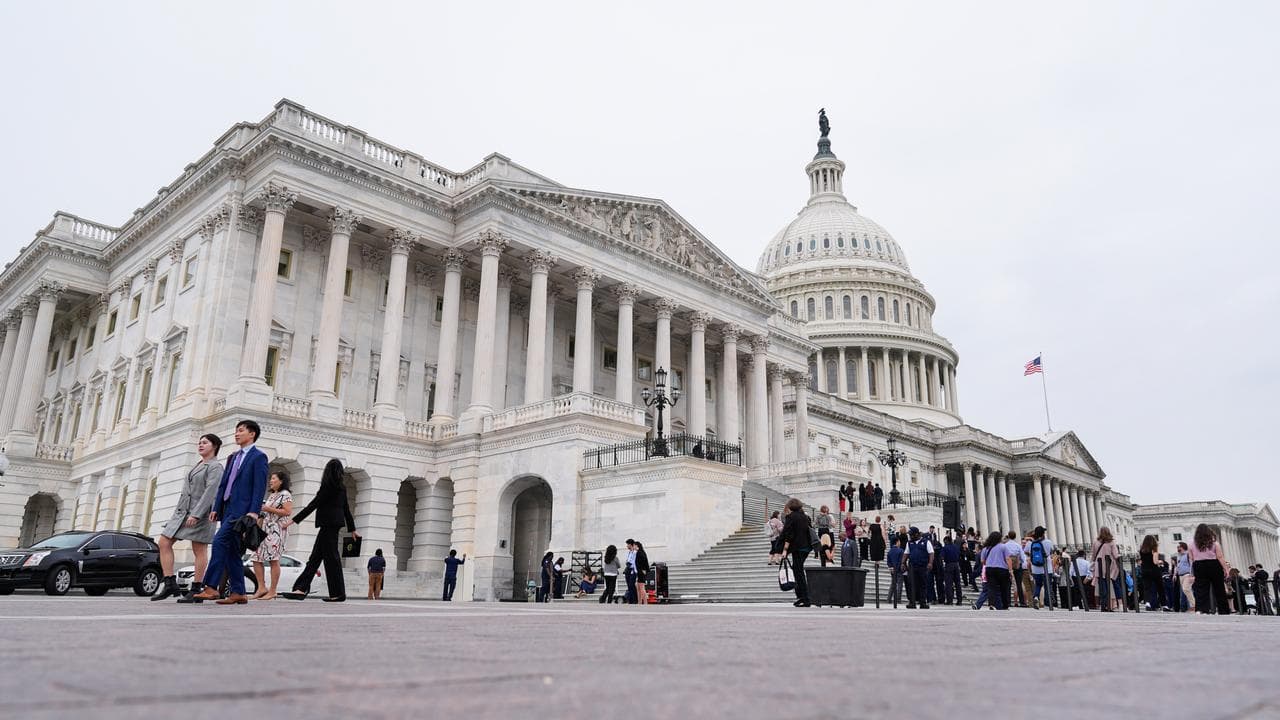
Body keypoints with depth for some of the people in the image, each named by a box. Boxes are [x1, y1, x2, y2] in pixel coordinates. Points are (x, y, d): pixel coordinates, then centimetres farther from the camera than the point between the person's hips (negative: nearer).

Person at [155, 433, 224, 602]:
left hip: (201, 512, -9)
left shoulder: (215, 467, -6)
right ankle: (169, 583, 2)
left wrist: (196, 514, -25)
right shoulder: (198, 465, 22)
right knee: (163, 543, 0)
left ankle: (196, 590, -1)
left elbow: (210, 491, -17)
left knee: (199, 550, -5)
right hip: (182, 511, 9)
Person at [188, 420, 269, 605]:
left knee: (220, 541, -19)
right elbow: (223, 484, 21)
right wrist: (216, 507, 11)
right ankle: (238, 593, 9)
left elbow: (260, 486, -10)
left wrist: (254, 511, -19)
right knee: (231, 551, 6)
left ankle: (211, 588, -17)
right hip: (227, 509, 8)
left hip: (241, 509, -8)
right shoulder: (233, 457, 22)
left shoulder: (259, 457, -2)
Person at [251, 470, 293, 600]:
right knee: (257, 558, 1)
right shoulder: (271, 496, 23)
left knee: (273, 559, -10)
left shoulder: (285, 494, -3)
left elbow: (288, 512, -14)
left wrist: (269, 509, -13)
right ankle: (261, 588, 6)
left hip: (276, 530, -9)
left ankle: (272, 591, -7)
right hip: (265, 530, 9)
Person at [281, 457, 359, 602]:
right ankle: (302, 588, 7)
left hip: (329, 524, -8)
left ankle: (338, 594, -2)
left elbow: (313, 505, -14)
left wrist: (293, 520, -13)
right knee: (315, 557, 8)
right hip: (334, 524, 8)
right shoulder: (342, 487, 12)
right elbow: (346, 509, 16)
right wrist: (352, 529, 22)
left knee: (331, 557, -5)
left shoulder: (328, 486, -10)